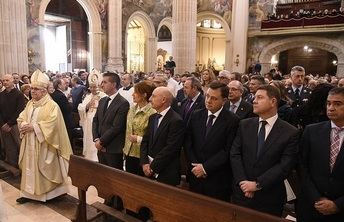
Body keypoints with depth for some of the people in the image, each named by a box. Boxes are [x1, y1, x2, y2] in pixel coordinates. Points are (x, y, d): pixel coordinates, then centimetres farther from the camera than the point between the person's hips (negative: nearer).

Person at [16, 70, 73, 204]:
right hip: (30, 144, 6)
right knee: (30, 167, 10)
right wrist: (24, 125, -12)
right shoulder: (30, 104, 10)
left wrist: (33, 127, -21)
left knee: (45, 169, 4)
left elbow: (52, 124, -21)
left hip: (44, 145, -6)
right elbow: (21, 118, 10)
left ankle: (49, 192, 18)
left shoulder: (52, 105, -12)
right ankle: (29, 192, 21)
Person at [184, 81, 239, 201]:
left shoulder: (232, 120, -11)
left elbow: (227, 150, -14)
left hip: (218, 179, -3)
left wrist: (205, 167, -14)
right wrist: (195, 165, -6)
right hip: (195, 175, 4)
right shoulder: (196, 115, 3)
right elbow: (187, 143, 4)